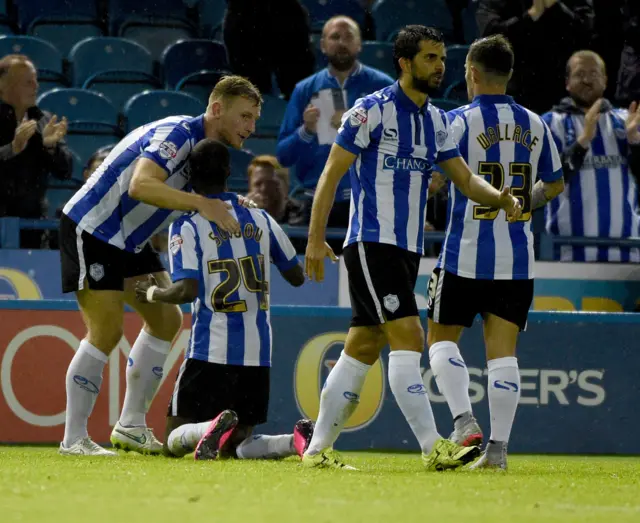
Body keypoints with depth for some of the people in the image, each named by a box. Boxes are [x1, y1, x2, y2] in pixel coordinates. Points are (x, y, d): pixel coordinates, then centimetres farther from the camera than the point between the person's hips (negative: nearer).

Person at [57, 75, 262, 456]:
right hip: (92, 228, -10)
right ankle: (74, 439, -8)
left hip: (131, 240, 10)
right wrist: (201, 204, -45)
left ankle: (131, 425, 14)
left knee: (167, 320, 8)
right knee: (107, 331, -15)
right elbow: (140, 185, -39)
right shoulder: (176, 134, -23)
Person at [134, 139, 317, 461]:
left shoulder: (186, 226, -5)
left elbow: (187, 290, -17)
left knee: (175, 440, 6)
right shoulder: (260, 219, 9)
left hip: (211, 351, -4)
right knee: (237, 447, 14)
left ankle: (214, 426, -30)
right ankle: (299, 440, -18)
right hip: (258, 353, 4)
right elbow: (297, 277, 18)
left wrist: (152, 294, 4)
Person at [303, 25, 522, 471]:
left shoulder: (436, 121, 14)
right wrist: (316, 239, -12)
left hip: (409, 249, 8)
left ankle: (318, 448, 14)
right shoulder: (373, 111, -8)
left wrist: (500, 198, -7)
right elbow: (332, 173, -8)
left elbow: (465, 179, 15)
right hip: (372, 244, -8)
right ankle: (433, 447, -21)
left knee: (363, 347, 9)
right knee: (408, 337, -17)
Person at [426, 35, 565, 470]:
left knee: (442, 337, 10)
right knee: (503, 351, 5)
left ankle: (464, 419, -9)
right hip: (518, 262, 4)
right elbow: (554, 185, 18)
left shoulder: (458, 122, -9)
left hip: (465, 255, -4)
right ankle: (499, 446, 0)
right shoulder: (534, 125, 7)